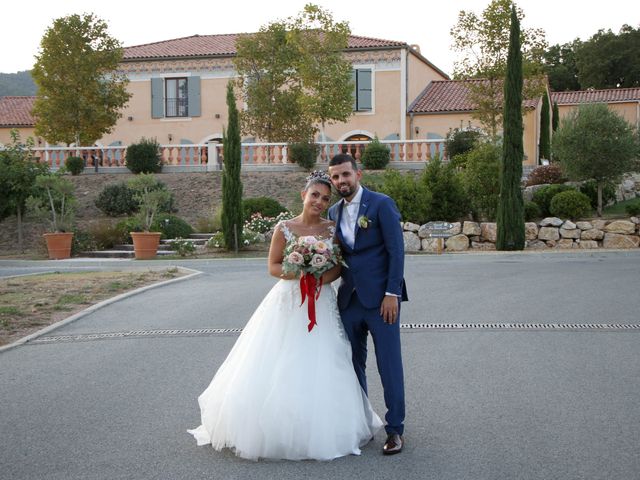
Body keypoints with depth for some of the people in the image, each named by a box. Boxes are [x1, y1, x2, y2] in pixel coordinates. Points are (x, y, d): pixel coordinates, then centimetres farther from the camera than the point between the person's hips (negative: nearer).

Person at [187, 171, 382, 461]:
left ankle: (318, 431, 16)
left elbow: (338, 266, 6)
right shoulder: (284, 228, -3)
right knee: (279, 369, 0)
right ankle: (275, 430, 12)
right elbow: (273, 266, -1)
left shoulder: (332, 229, 4)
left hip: (321, 304, 2)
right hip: (288, 303, -2)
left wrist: (323, 278, -14)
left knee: (320, 370, 3)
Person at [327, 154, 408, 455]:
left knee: (389, 365, -1)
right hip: (349, 299, 6)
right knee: (353, 365, 11)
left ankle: (395, 429, 8)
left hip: (380, 298, -6)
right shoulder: (334, 212, 12)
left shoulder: (381, 204, -5)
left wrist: (392, 294, -15)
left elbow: (396, 250, -9)